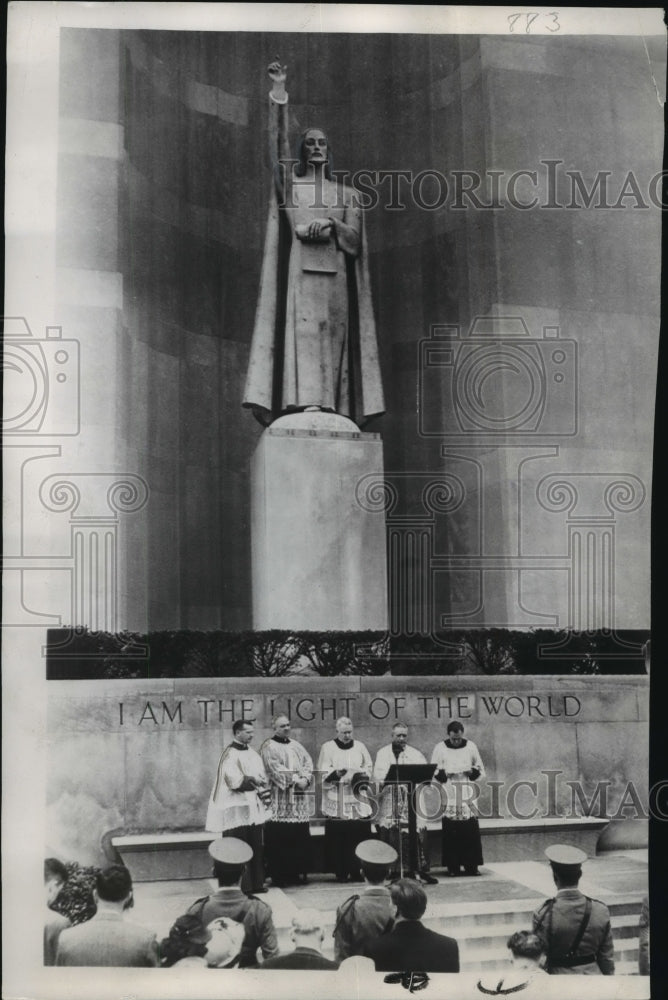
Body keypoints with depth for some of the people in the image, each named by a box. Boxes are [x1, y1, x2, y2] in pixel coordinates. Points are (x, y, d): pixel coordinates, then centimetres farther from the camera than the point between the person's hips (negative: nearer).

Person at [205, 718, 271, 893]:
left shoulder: (252, 753, 15)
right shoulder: (230, 754, -9)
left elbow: (262, 775, 15)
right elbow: (235, 780, -20)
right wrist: (254, 780, -11)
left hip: (253, 806, 8)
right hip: (237, 808, -7)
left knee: (256, 847, 8)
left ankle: (256, 882, 15)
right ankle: (240, 885, 2)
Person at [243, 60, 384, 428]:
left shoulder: (346, 194, 20)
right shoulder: (290, 183, 16)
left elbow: (355, 239, 9)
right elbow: (277, 142, 3)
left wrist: (331, 223, -10)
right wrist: (278, 91, -5)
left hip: (335, 276, 2)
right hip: (300, 271, -2)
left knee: (333, 337, -7)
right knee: (302, 331, -16)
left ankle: (331, 409, -10)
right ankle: (304, 402, -25)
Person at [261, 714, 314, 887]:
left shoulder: (296, 745, 20)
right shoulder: (269, 746, 1)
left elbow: (308, 761, 10)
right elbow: (275, 768, -11)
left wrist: (305, 779, -8)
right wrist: (294, 779, -16)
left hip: (299, 797, 6)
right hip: (279, 798, -6)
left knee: (300, 836, 3)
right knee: (279, 837, -7)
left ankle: (298, 872, 9)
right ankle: (279, 874, -3)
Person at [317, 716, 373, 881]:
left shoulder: (359, 747, 13)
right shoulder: (327, 748, 5)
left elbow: (368, 767, 14)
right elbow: (324, 773, -3)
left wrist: (361, 775, -7)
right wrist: (336, 773, -22)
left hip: (357, 799, 3)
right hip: (336, 803, -2)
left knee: (359, 836, -3)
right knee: (338, 837, -6)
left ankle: (356, 871, 2)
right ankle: (341, 872, 0)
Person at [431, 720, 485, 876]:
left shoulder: (470, 746, 9)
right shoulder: (440, 748, 4)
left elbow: (480, 769, 16)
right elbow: (433, 771, 5)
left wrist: (473, 771, -6)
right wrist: (444, 774, -14)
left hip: (468, 794, 1)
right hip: (449, 797, -1)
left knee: (471, 832, -4)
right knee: (450, 833, -3)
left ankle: (471, 866, 2)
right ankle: (453, 867, 4)